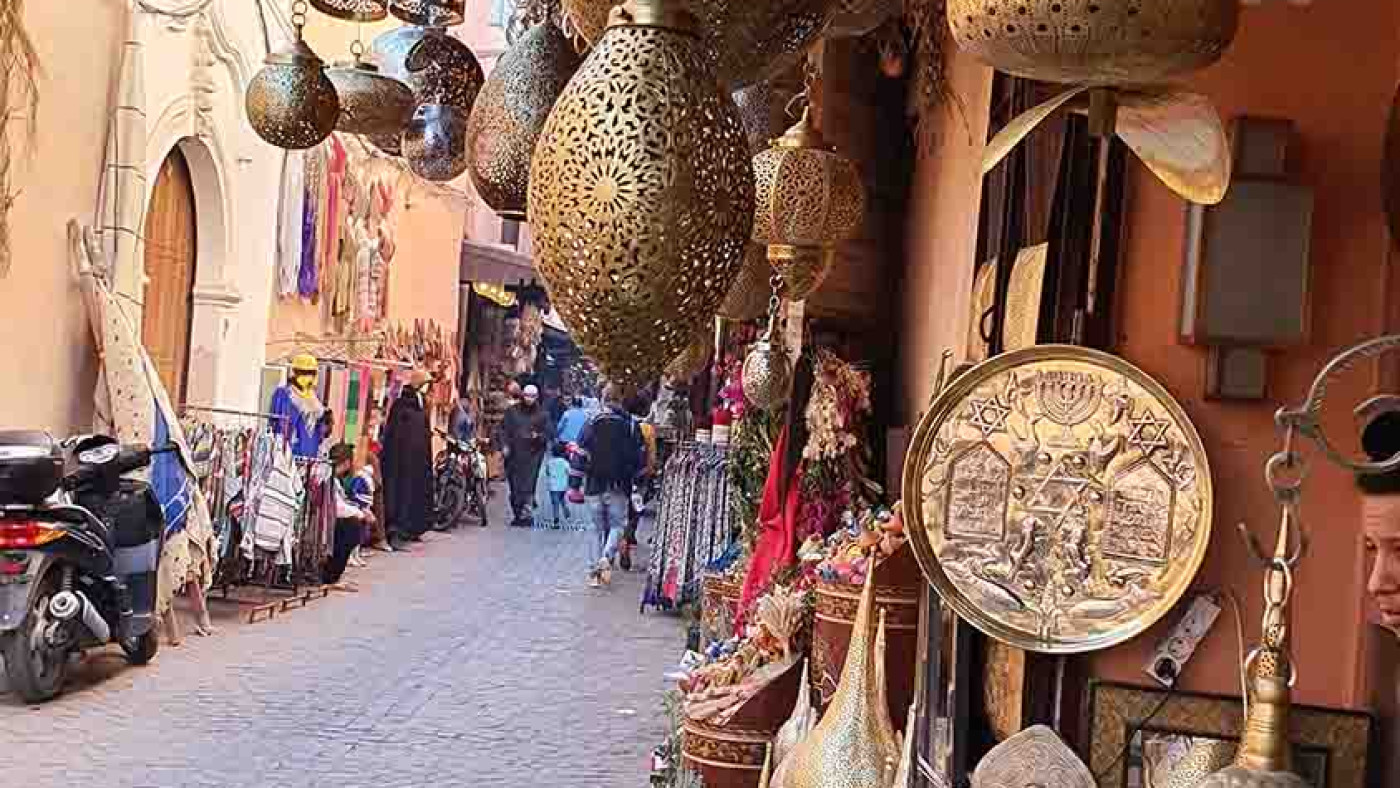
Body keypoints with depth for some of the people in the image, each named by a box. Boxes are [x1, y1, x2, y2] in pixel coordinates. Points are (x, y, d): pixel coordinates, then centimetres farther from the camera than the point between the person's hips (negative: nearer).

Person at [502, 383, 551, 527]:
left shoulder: (542, 414, 6)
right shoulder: (512, 411, 9)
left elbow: (548, 433, 7)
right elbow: (504, 429, 10)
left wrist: (538, 436, -13)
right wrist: (506, 445, 0)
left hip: (533, 454, -2)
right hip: (514, 453, 2)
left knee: (528, 484, -10)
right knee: (514, 484, 3)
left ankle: (526, 513, -9)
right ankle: (516, 513, 12)